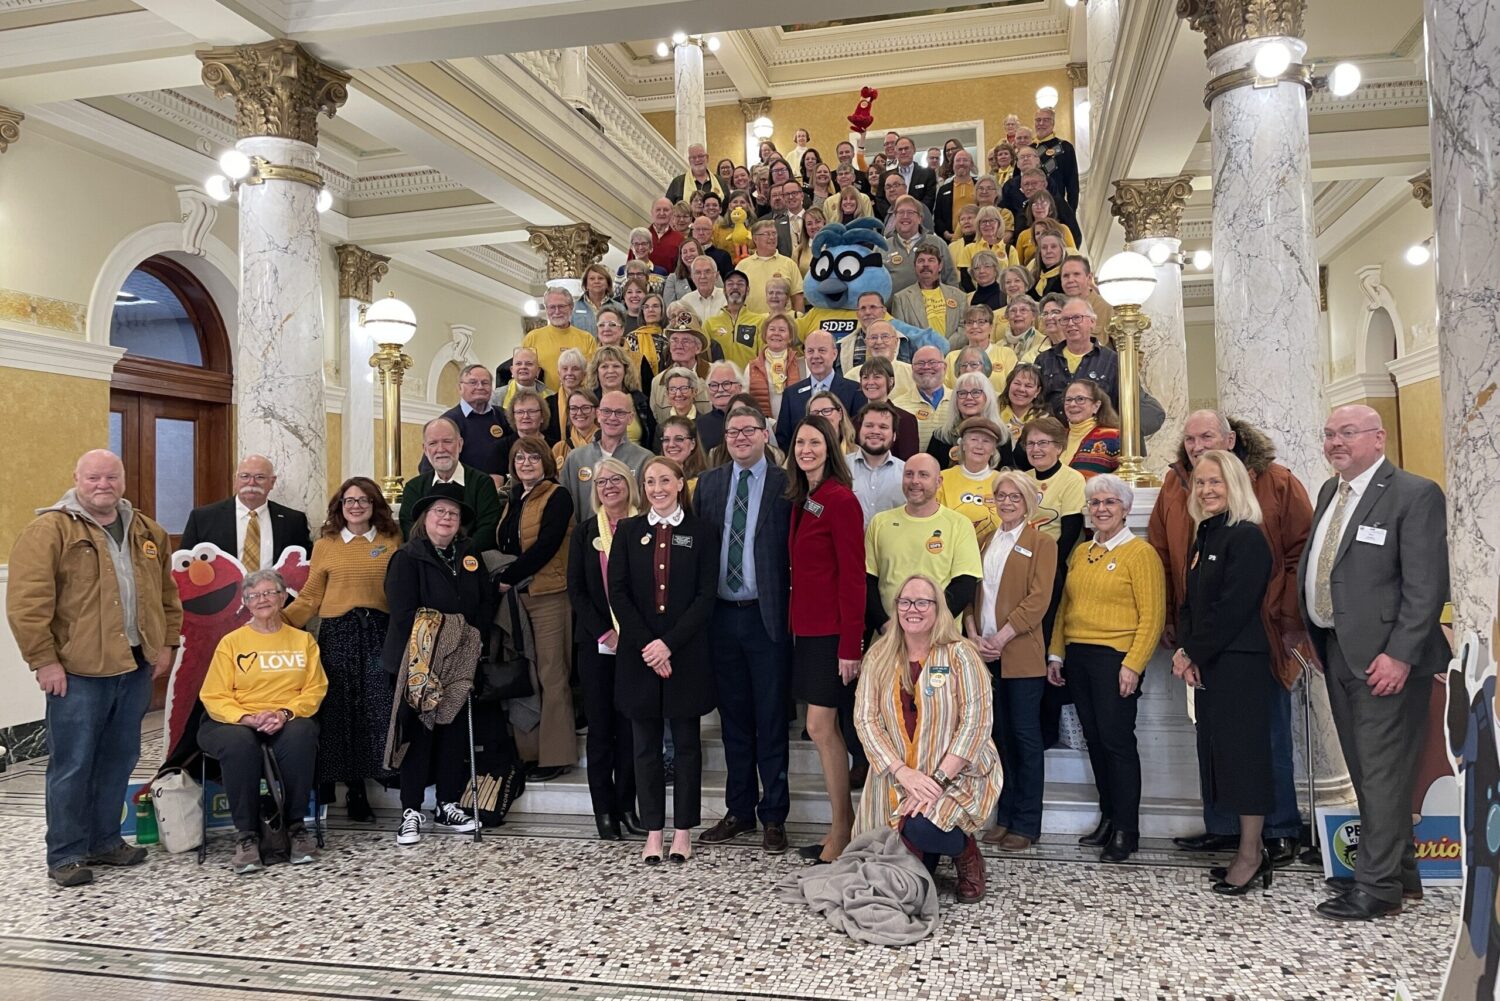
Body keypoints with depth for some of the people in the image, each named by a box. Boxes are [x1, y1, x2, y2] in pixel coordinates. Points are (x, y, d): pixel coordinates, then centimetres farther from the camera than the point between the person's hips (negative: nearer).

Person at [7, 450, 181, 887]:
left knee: (120, 758, 14)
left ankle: (105, 841, 27)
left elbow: (167, 593, 19)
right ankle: (65, 855, 14)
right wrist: (44, 660, -14)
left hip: (136, 666, 6)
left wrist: (167, 643, 12)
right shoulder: (49, 530, -7)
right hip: (78, 671, -6)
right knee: (72, 765, 2)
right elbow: (27, 601, -12)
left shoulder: (148, 533, 12)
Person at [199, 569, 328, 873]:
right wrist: (249, 718, -18)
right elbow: (214, 697, 1)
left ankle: (296, 827, -22)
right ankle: (246, 835, -27)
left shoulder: (303, 640, 14)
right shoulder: (231, 642, 9)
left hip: (290, 722, 1)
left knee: (300, 735, -35)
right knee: (239, 742, -37)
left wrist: (285, 713, -15)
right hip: (237, 722, 0)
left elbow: (315, 689, 5)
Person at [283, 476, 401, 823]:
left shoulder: (392, 542, 7)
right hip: (337, 635, 1)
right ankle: (355, 791, 13)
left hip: (380, 633, -1)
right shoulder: (325, 546, 9)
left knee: (379, 710, -6)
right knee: (341, 712, 2)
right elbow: (309, 598, 6)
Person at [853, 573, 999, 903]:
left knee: (923, 829, -30)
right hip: (897, 777, 3)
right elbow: (865, 718, -4)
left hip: (958, 774, -3)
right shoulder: (878, 657, 1)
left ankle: (968, 855, 5)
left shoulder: (959, 654, -9)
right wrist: (903, 772, -17)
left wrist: (939, 779, -21)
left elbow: (977, 720, -14)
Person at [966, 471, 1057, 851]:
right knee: (999, 734, 11)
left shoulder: (1041, 542, -2)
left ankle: (1026, 824, 10)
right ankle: (1004, 816, 20)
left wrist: (1000, 638, -16)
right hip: (986, 652, 5)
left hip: (1021, 653, -5)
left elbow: (1038, 600, -11)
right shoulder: (986, 542, 16)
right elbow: (972, 589, 11)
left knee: (1025, 735, 1)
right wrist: (974, 634, -5)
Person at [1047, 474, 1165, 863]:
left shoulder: (1140, 552, -5)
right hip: (1077, 657, 6)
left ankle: (1127, 831, 7)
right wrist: (1056, 654, 9)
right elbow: (1064, 607, 17)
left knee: (1117, 740, -4)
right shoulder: (1080, 553, 14)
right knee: (1095, 740, 11)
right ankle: (1108, 818, 23)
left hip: (1115, 658, -6)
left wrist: (1132, 665, -16)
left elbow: (1152, 616, -10)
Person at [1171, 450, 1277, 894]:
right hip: (1206, 664, 9)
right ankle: (1250, 851, 20)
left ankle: (1250, 856, 6)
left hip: (1239, 662, -9)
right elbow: (1189, 602, 15)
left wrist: (1194, 653, -11)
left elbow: (1232, 608, -17)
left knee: (1242, 751, -3)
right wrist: (1184, 650, 0)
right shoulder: (1203, 537, 15)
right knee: (1220, 751, 10)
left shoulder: (1247, 537, -11)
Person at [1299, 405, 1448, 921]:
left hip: (1385, 656, -8)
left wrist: (1399, 655, -20)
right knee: (1366, 771, 16)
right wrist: (1312, 635, 11)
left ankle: (1377, 887, 8)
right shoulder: (1330, 491, 14)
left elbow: (1426, 585, -15)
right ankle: (1399, 870, 30)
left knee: (1383, 771, -2)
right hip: (1337, 650, 8)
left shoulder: (1415, 494, -10)